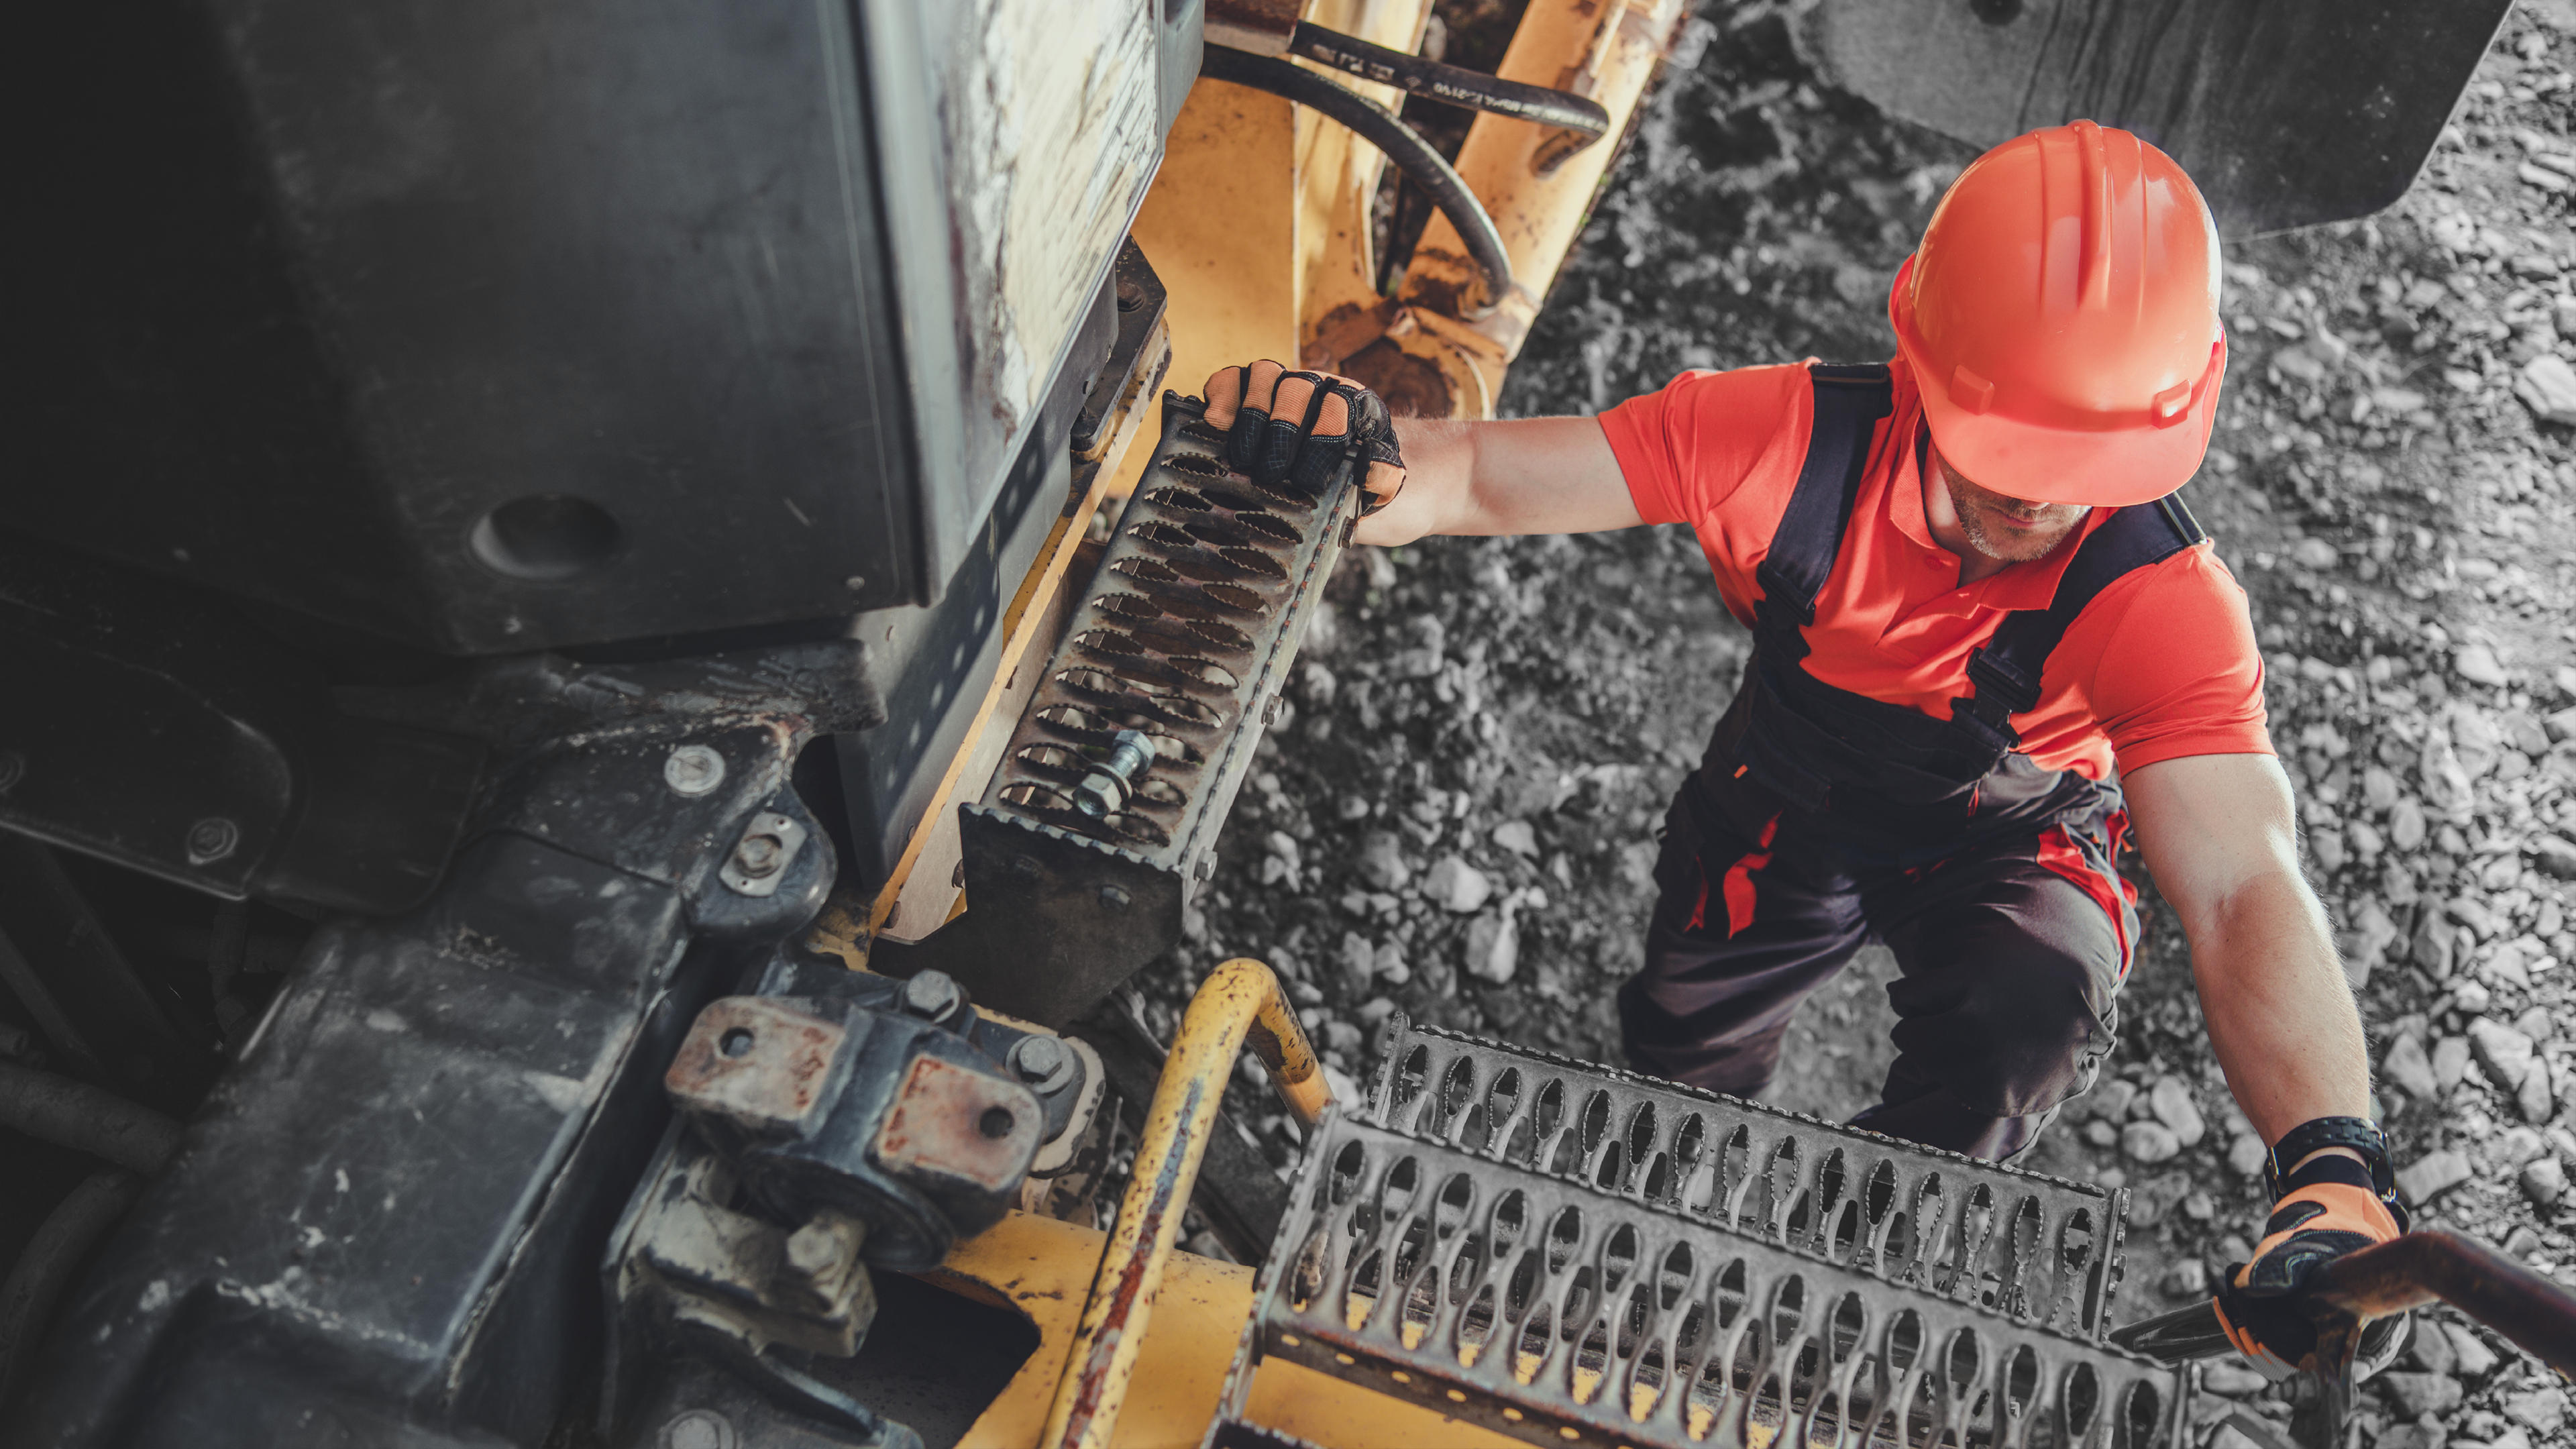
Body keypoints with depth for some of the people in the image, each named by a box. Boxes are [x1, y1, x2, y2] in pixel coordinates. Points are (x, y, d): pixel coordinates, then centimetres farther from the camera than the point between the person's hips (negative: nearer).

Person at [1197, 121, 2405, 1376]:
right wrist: (1367, 453, -53)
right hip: (1783, 804, 2)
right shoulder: (1795, 438, -33)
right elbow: (1486, 476, -29)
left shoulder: (2164, 600, -36)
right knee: (1678, 1057, 19)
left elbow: (2242, 887, -45)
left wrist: (2333, 1164, -62)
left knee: (2028, 1015, -34)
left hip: (2002, 839, -2)